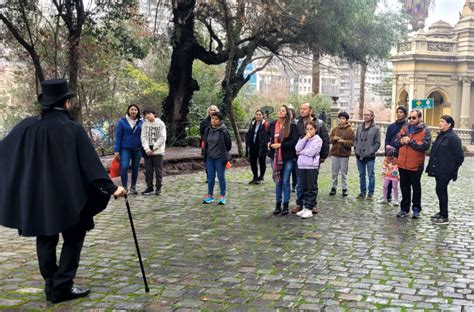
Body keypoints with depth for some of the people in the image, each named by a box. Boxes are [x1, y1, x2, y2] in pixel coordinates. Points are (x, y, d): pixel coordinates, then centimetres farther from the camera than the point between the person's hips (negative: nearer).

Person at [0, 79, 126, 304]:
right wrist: (111, 188, -15)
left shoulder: (28, 126, -2)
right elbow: (90, 163, -17)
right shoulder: (73, 129, -14)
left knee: (46, 241, 14)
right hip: (68, 197, -4)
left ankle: (52, 287, 19)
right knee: (73, 238, 9)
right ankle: (62, 287, 5)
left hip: (36, 197, 4)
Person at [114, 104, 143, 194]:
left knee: (135, 168, 9)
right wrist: (117, 150, -6)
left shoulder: (141, 122, 3)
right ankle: (124, 187, -6)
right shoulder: (122, 121, -1)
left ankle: (133, 187, 22)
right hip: (125, 149, -2)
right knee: (124, 167, -14)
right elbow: (118, 136, -1)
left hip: (137, 149, 2)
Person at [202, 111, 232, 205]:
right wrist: (206, 153, 11)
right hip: (210, 157, 5)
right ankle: (210, 196, 19)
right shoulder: (208, 130, 4)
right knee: (210, 177, 10)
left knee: (221, 176, 3)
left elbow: (228, 144, -5)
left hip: (220, 158, -5)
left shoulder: (224, 131, -12)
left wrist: (224, 154, 3)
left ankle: (222, 196, 13)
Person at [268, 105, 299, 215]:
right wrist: (269, 144, 4)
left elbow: (294, 141, -13)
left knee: (285, 182, 0)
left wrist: (280, 145, -14)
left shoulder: (292, 126, -5)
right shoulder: (272, 125, 8)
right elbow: (267, 137, 22)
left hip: (287, 157, -4)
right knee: (278, 182, 10)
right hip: (275, 157, 4)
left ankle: (285, 206, 9)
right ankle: (278, 205, 17)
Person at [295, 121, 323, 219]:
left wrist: (301, 152, -3)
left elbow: (311, 152, -15)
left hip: (312, 166, -5)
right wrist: (305, 138, -7)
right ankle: (305, 207, 19)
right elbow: (297, 148, -4)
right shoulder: (303, 139, 14)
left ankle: (309, 209, 1)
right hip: (301, 166, 5)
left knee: (312, 188, -1)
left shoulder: (318, 140, -2)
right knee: (304, 188, 11)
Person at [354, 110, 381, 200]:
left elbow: (377, 143, -5)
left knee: (371, 175, 2)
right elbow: (356, 139, 17)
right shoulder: (359, 127, 9)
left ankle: (370, 193, 10)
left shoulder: (376, 128, -4)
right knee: (361, 175, 12)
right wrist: (356, 149, 5)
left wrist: (371, 151, -11)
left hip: (370, 156, -5)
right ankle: (363, 192, 22)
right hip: (359, 156, 5)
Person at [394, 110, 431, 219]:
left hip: (416, 165, -5)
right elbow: (395, 142, 9)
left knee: (416, 188, 9)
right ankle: (404, 209, 22)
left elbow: (425, 146, -19)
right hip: (402, 164, 5)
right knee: (404, 187, 12)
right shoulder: (404, 129, 10)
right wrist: (401, 141, -13)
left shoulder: (425, 131, -6)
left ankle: (416, 209, 20)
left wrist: (410, 141, -19)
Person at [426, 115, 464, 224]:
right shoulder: (441, 135, 13)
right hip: (438, 170, 9)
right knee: (441, 191, 14)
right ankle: (442, 212, 26)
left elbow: (459, 156, -13)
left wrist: (453, 169, -8)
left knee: (441, 190, -6)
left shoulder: (453, 137, -14)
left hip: (446, 171, -9)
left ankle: (444, 217, 2)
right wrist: (432, 166, 14)